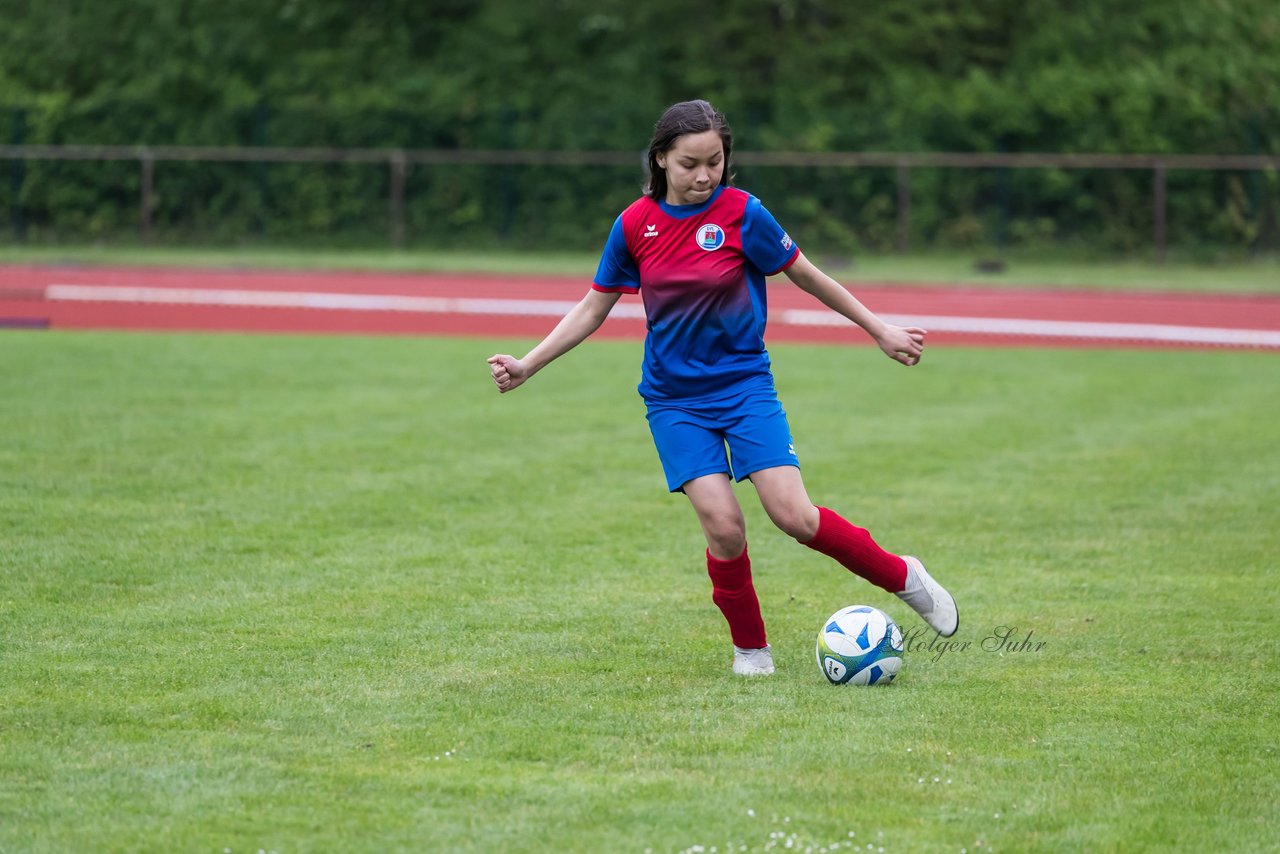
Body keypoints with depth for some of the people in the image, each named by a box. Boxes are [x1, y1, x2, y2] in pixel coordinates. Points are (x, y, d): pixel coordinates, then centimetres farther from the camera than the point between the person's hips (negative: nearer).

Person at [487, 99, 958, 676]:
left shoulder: (742, 213, -10)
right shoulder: (635, 225, -4)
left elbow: (805, 276, 1)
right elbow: (594, 308, 7)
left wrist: (879, 331, 7)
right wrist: (527, 366, 2)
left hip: (744, 383, -1)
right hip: (674, 399, 1)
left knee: (792, 514, -15)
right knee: (721, 524, -15)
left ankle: (903, 578, 8)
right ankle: (749, 647, 7)